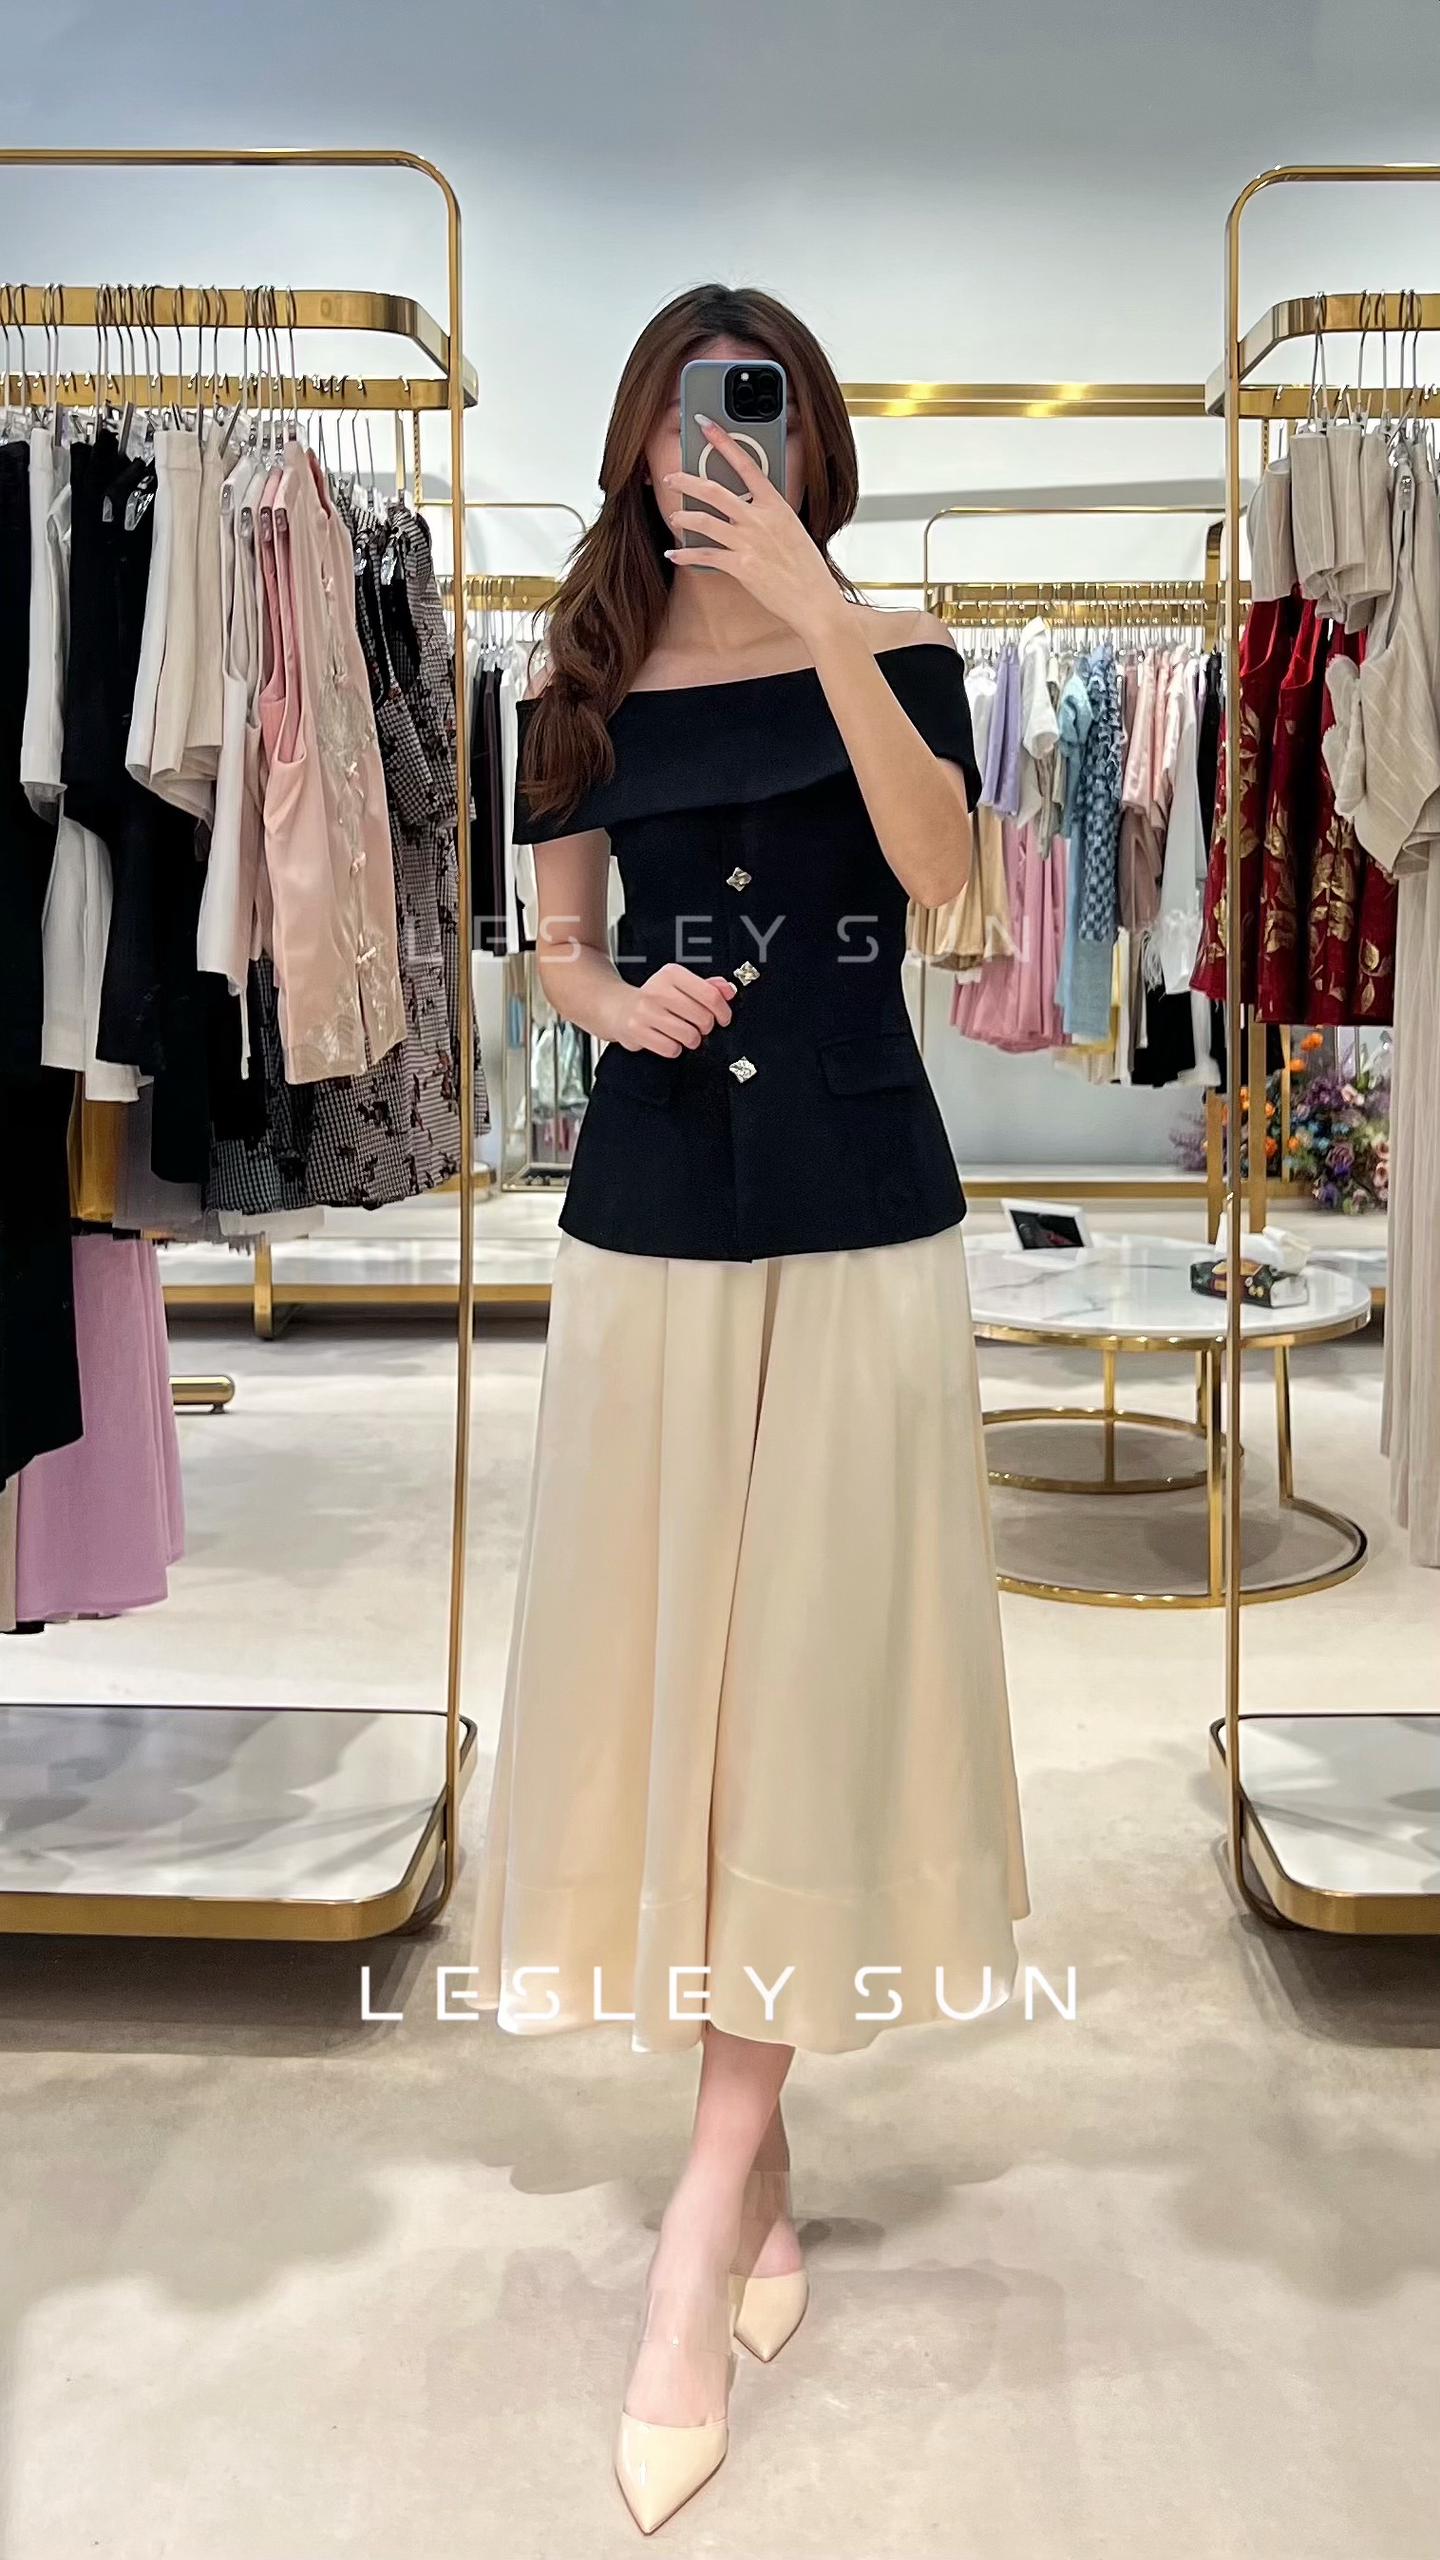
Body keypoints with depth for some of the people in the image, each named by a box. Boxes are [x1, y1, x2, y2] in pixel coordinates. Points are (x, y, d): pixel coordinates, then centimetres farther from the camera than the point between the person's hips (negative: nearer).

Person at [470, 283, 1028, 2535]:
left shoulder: (889, 647, 3)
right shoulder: (590, 686, 10)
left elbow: (937, 868, -14)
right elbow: (561, 943, 14)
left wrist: (815, 615, -20)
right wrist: (617, 1001, -8)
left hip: (855, 1205, -2)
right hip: (650, 1206, 3)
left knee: (808, 1664, -5)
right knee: (656, 1653, 4)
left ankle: (707, 2218, 2)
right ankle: (757, 2163, 22)